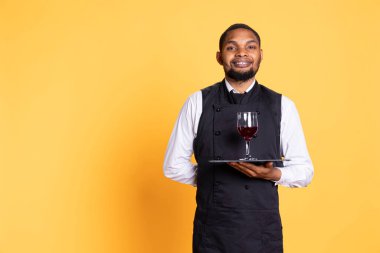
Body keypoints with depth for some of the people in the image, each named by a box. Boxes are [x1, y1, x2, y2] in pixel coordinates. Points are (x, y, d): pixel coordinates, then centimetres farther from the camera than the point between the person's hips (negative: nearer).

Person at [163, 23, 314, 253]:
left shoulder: (282, 106, -1)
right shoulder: (197, 103, -1)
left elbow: (304, 170, 3)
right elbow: (174, 165, 4)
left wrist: (272, 174, -15)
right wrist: (211, 177, -4)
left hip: (263, 232, 1)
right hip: (211, 232, 0)